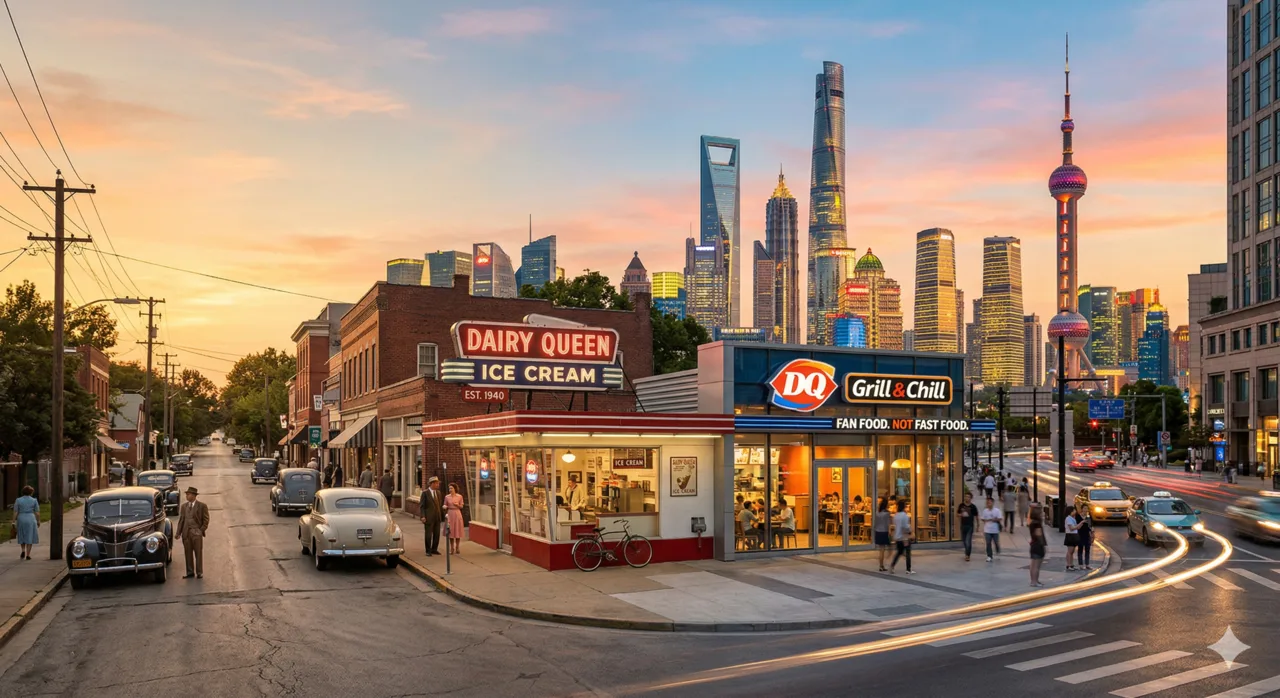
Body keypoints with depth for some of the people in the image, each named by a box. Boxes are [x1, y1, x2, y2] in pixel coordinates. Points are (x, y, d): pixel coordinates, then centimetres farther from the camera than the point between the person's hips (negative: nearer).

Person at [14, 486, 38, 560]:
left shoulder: (18, 500, -1)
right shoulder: (34, 500, -2)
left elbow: (15, 512, -3)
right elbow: (37, 512, -1)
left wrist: (14, 521, 2)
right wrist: (38, 521, 9)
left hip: (21, 519, 1)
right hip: (31, 520, -1)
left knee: (22, 536, 20)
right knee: (29, 537, 4)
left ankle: (23, 551, 4)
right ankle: (28, 555, 1)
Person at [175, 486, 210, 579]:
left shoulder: (202, 506, -1)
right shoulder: (184, 506, 12)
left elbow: (206, 520, 0)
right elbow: (181, 520, 11)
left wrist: (201, 530, -9)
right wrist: (178, 532, 3)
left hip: (196, 533, -4)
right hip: (186, 533, 4)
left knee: (198, 553, 0)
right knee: (188, 553, 5)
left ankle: (199, 573, 5)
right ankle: (190, 572, 12)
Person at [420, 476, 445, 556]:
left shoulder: (438, 492, 11)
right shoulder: (425, 493, -7)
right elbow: (422, 506, -8)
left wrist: (442, 515, 9)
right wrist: (423, 516, -15)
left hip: (437, 517, 6)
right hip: (429, 517, -6)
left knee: (437, 534, 9)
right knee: (428, 534, 1)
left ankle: (434, 549, 21)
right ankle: (428, 551, 10)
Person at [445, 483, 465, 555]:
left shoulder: (460, 496, -2)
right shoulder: (447, 497, 1)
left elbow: (461, 507, 5)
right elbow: (445, 506, 8)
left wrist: (457, 505, -15)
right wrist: (445, 507, -15)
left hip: (457, 514, -1)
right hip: (450, 514, 1)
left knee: (457, 530, 2)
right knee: (451, 531, 3)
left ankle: (457, 548, 12)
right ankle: (452, 548, 11)